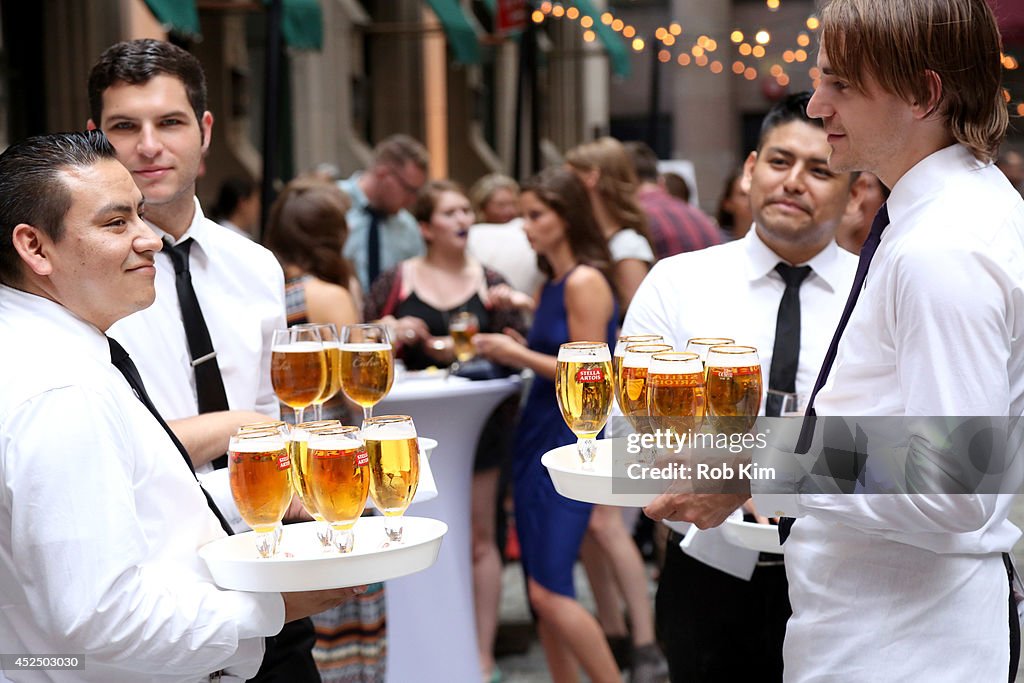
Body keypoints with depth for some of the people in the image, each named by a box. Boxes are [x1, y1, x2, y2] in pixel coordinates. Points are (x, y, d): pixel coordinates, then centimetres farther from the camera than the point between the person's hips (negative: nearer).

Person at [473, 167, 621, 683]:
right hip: (537, 433, 9)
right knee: (539, 589, 10)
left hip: (570, 438, -9)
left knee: (550, 590, -12)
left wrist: (516, 352, -11)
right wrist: (510, 349, 5)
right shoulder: (552, 283, 14)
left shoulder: (584, 281, -13)